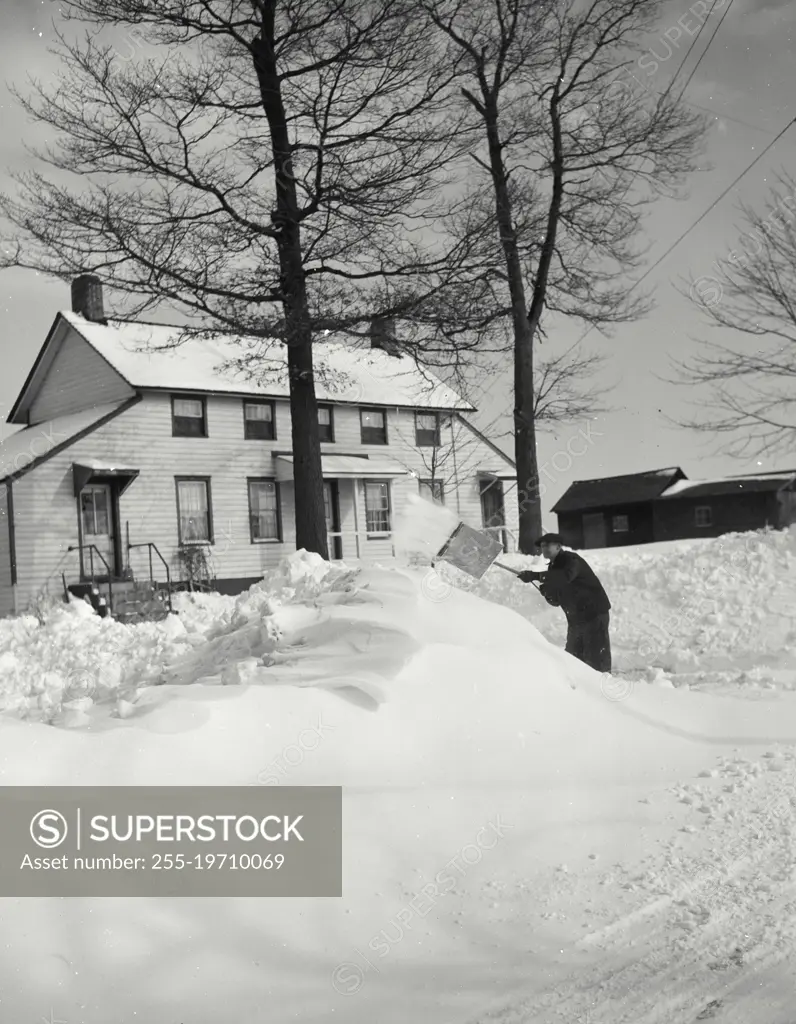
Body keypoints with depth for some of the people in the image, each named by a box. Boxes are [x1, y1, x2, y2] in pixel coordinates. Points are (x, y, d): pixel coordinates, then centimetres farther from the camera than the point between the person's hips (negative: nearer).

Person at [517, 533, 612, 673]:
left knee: (596, 658, -10)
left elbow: (565, 577, -37)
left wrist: (536, 576, -39)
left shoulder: (570, 560, -13)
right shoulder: (554, 567, 12)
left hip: (594, 613, -9)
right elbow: (556, 601, 12)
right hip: (576, 618, 9)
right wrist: (547, 593, -10)